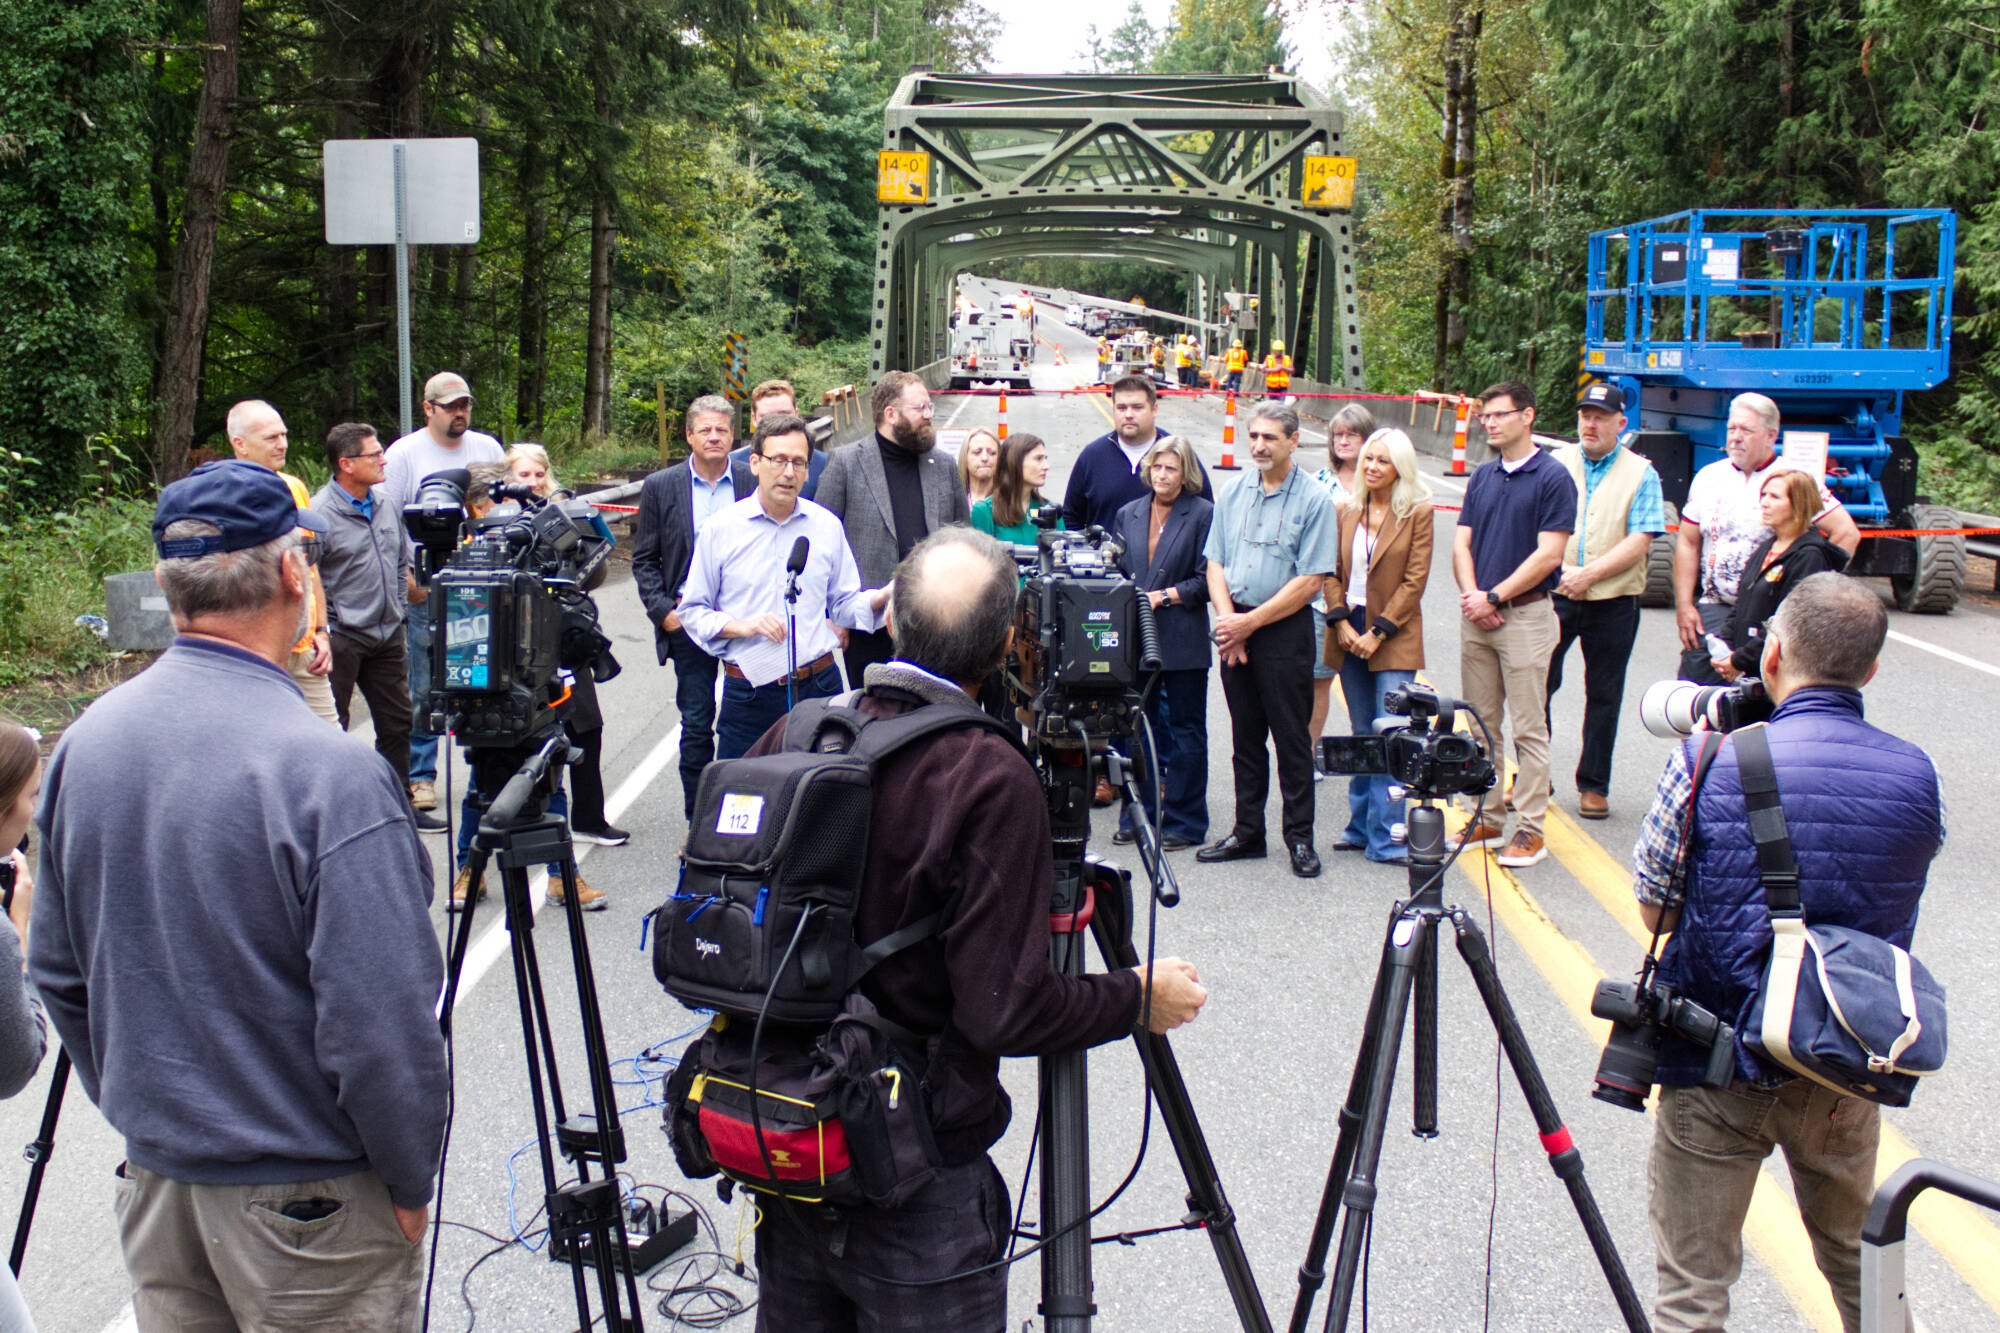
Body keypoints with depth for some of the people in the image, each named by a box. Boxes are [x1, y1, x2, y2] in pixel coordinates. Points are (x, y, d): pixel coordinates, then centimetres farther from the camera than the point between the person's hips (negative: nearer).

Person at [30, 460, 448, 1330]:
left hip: (153, 1176, 6)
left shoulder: (83, 743, -3)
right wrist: (410, 1182, -7)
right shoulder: (330, 774, -24)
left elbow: (58, 976, 8)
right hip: (307, 1195, -6)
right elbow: (382, 1026, -22)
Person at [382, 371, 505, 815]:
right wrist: (404, 579, -8)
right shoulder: (405, 453, 0)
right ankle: (420, 775, 9)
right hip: (427, 590, -3)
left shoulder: (487, 448, 11)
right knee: (423, 688, 0)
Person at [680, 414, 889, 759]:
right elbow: (692, 612, 3)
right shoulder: (720, 529, 0)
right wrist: (743, 626, -13)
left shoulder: (827, 526, 7)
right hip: (748, 694, -2)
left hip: (819, 689, 2)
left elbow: (843, 605, 12)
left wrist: (882, 597, -7)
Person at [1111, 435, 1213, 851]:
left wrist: (1164, 596, -12)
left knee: (1185, 731, 3)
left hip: (1183, 641, -4)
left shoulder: (1203, 514, -3)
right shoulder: (1129, 515, 12)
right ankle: (1137, 817, 20)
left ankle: (1184, 822, 11)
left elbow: (1208, 579, -6)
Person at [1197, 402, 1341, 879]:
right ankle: (1248, 833, 21)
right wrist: (1226, 617, -8)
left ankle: (1300, 838, 10)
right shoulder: (1234, 493, 8)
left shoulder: (1314, 499, -7)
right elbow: (1215, 562, 9)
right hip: (1235, 629, 5)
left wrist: (1250, 622, -12)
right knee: (1245, 736, 12)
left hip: (1285, 629, -5)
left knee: (1291, 738, 0)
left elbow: (1311, 580, -12)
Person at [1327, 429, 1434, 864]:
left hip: (1394, 638, -4)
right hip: (1351, 634, 5)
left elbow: (1415, 580, -7)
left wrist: (1378, 632, -12)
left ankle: (1384, 837, -6)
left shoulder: (1418, 513, -3)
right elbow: (1333, 572, 10)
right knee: (1362, 736, 12)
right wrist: (1341, 622, -4)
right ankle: (1361, 825, 21)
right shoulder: (1349, 512, 10)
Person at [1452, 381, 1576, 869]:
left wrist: (1494, 597, -13)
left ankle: (1531, 828, 2)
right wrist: (1471, 596, -6)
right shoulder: (1481, 477, 13)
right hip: (1477, 615, 6)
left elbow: (1548, 555, -12)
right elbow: (1462, 543, 11)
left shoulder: (1553, 478, -6)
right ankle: (1488, 818, 20)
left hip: (1526, 614, -6)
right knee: (1481, 724, 11)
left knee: (1528, 728, -2)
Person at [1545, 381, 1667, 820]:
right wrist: (1560, 574, -11)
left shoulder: (1640, 474, 2)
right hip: (1552, 596, 1)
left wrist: (1589, 574, -16)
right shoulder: (1555, 464, 7)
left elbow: (1639, 542, -6)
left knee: (1603, 695, 7)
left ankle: (1593, 785, 19)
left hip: (1613, 602, -1)